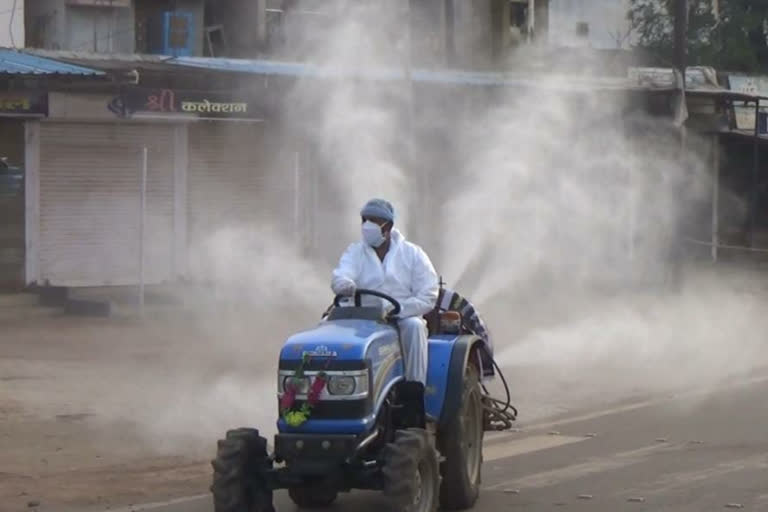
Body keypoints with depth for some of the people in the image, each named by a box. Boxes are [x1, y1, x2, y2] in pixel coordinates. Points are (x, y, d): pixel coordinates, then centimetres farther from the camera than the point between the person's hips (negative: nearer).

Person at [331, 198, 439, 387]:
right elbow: (340, 278, -11)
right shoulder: (355, 253, 10)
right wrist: (347, 286, -38)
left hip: (403, 318, -1)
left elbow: (428, 297, -1)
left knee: (414, 326, -34)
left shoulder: (412, 254, 6)